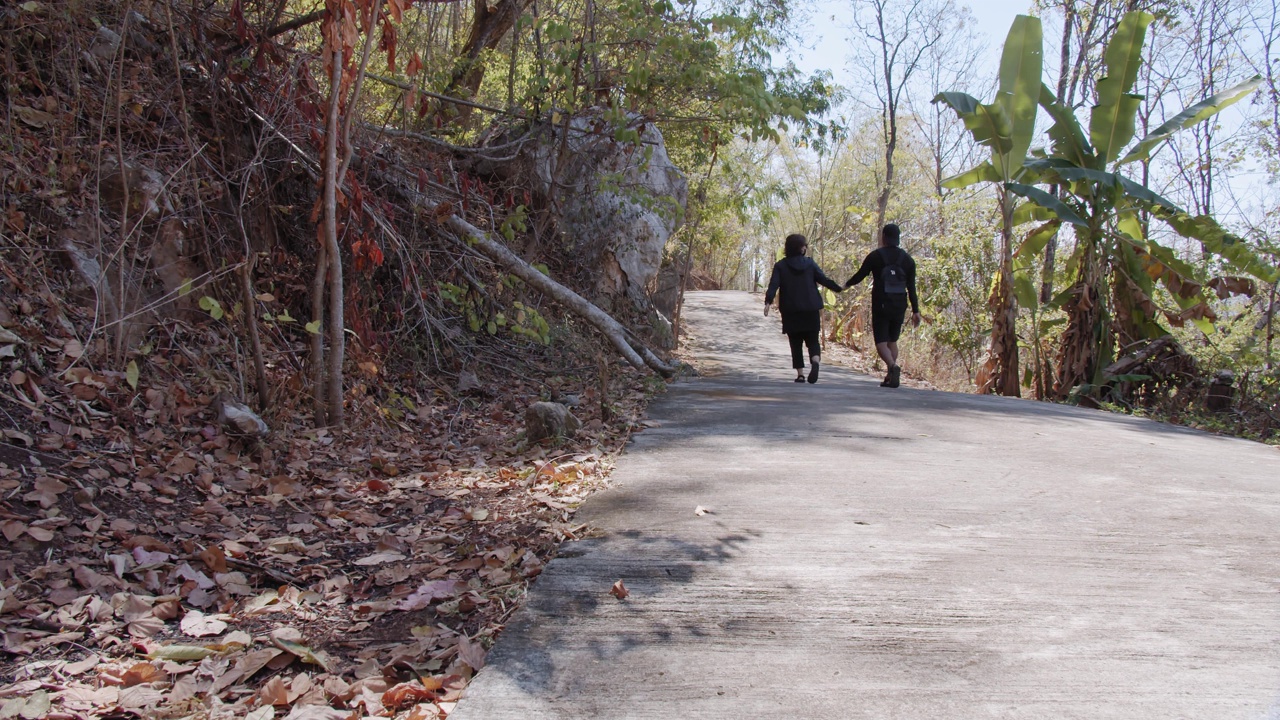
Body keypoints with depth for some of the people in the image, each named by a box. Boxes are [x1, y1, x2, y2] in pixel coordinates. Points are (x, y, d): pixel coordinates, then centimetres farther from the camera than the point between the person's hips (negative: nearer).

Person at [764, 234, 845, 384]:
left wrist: (768, 302, -19)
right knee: (813, 340, 4)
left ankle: (800, 373, 1)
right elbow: (824, 280, 3)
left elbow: (773, 285, -11)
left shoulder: (780, 266, 1)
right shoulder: (810, 264, 3)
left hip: (790, 311, 0)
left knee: (796, 343, 9)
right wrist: (839, 288, 16)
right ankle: (815, 362, -26)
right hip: (811, 310, 0)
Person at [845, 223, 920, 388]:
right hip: (899, 307, 4)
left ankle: (893, 366, -31)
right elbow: (912, 288, 3)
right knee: (892, 341, 16)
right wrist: (915, 311, 6)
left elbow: (860, 275, 4)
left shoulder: (875, 256, -4)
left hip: (880, 306, -4)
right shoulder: (907, 259, 5)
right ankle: (891, 377, 12)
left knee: (881, 342, -4)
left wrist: (847, 284, 24)